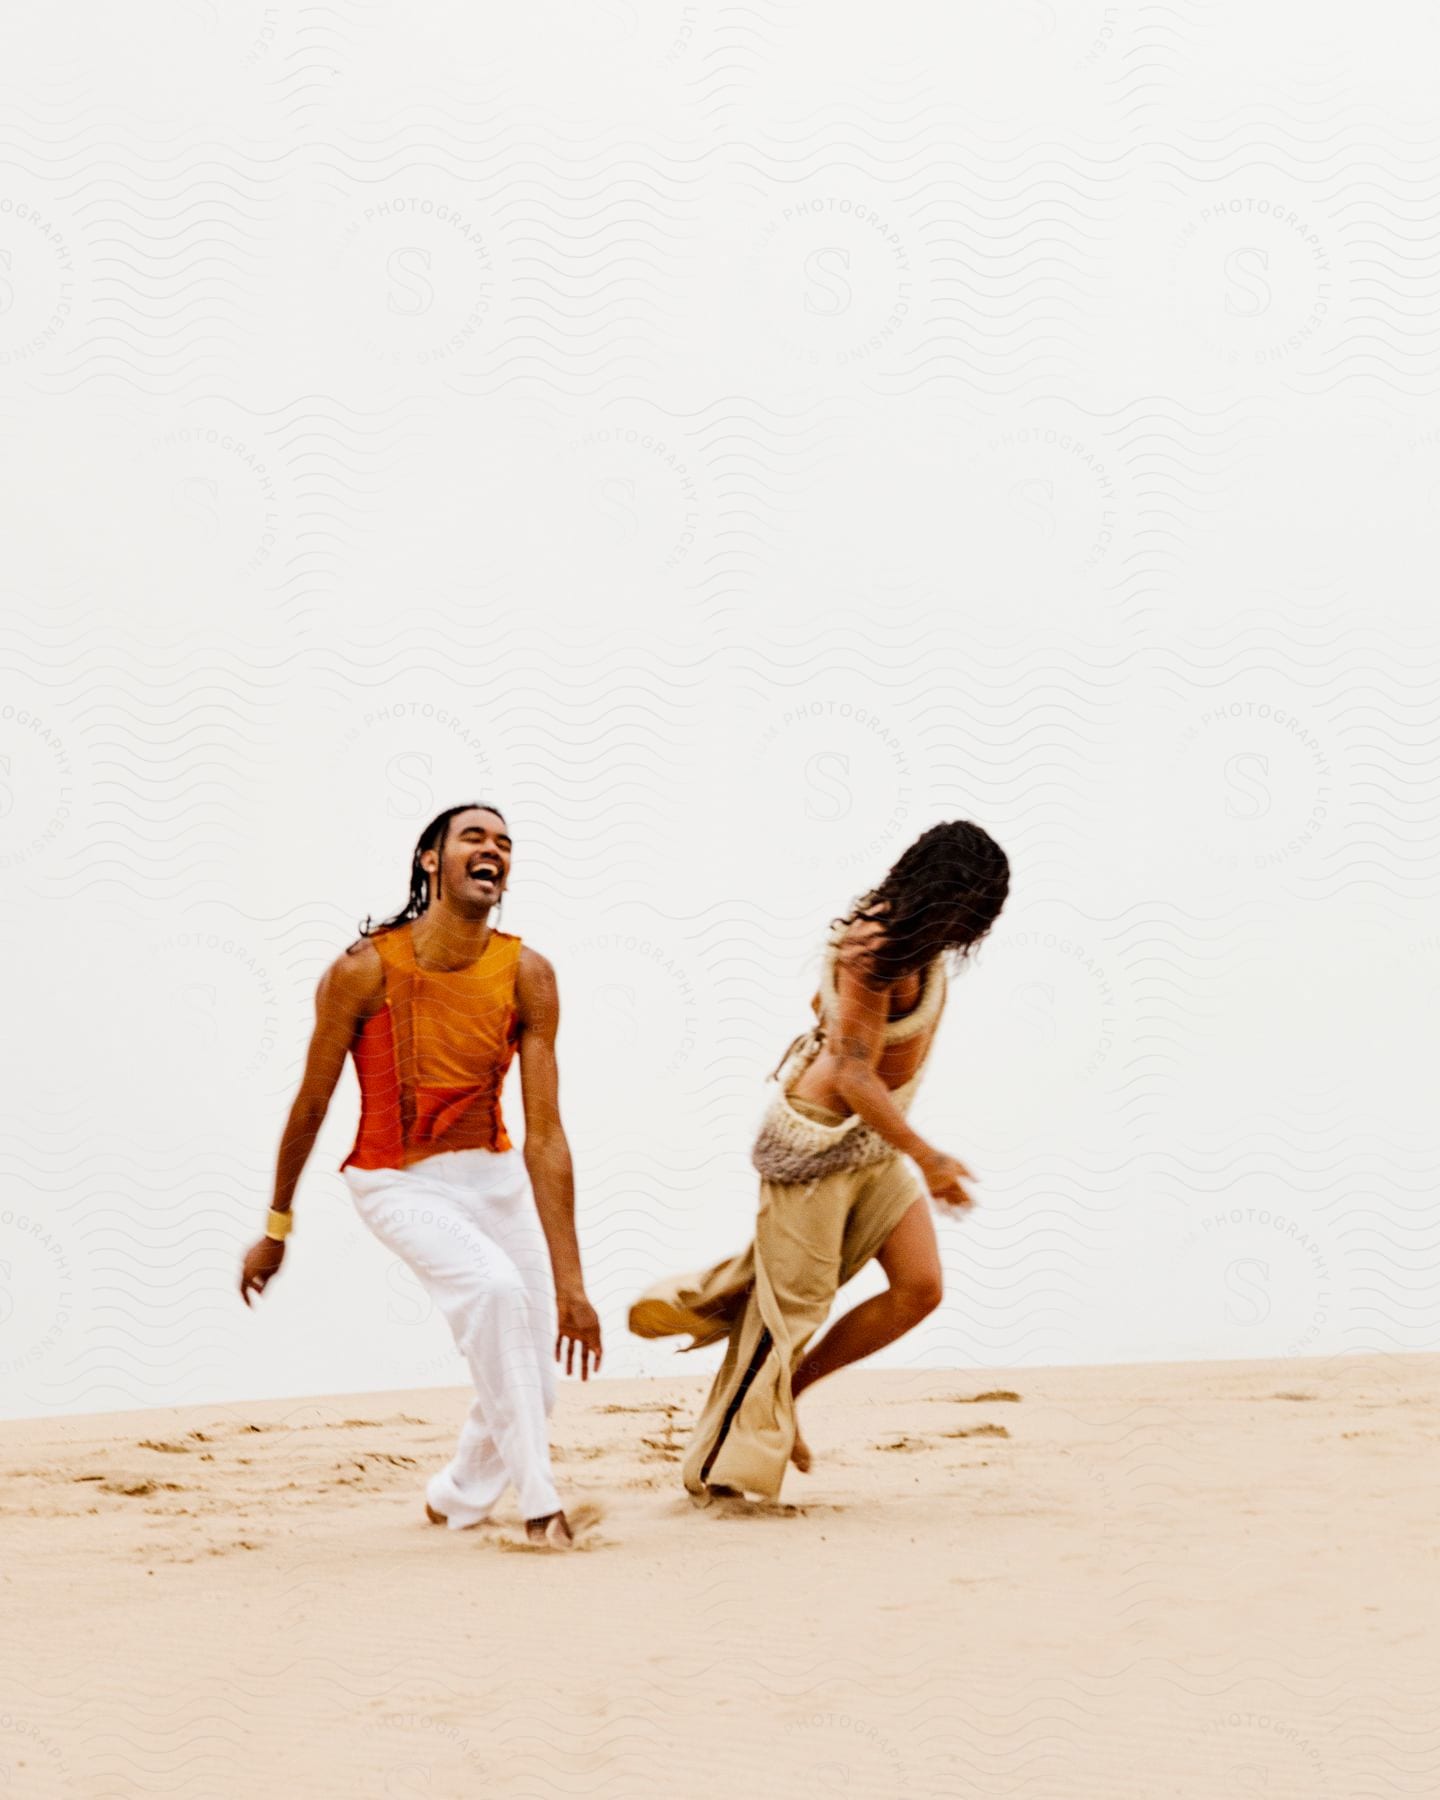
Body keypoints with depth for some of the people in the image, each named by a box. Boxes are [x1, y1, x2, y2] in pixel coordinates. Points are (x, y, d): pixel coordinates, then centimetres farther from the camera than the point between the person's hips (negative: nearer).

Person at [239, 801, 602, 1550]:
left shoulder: (528, 976, -13)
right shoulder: (362, 970, -19)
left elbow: (544, 1134, -18)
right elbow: (310, 1107, -6)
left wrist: (570, 1280, -24)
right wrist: (276, 1229, 4)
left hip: (496, 1175, 4)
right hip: (398, 1180, -4)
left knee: (534, 1383, 3)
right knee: (493, 1286, -31)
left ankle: (456, 1502, 33)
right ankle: (540, 1506, -22)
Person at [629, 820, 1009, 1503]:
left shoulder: (915, 936, 4)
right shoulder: (876, 949, -25)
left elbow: (824, 1003, 19)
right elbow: (854, 1075, -26)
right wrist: (926, 1158, -27)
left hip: (868, 1137, 9)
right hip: (819, 1133, -9)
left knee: (920, 1286, -1)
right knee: (794, 1305, 0)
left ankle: (787, 1389, 15)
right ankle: (716, 1471, 15)